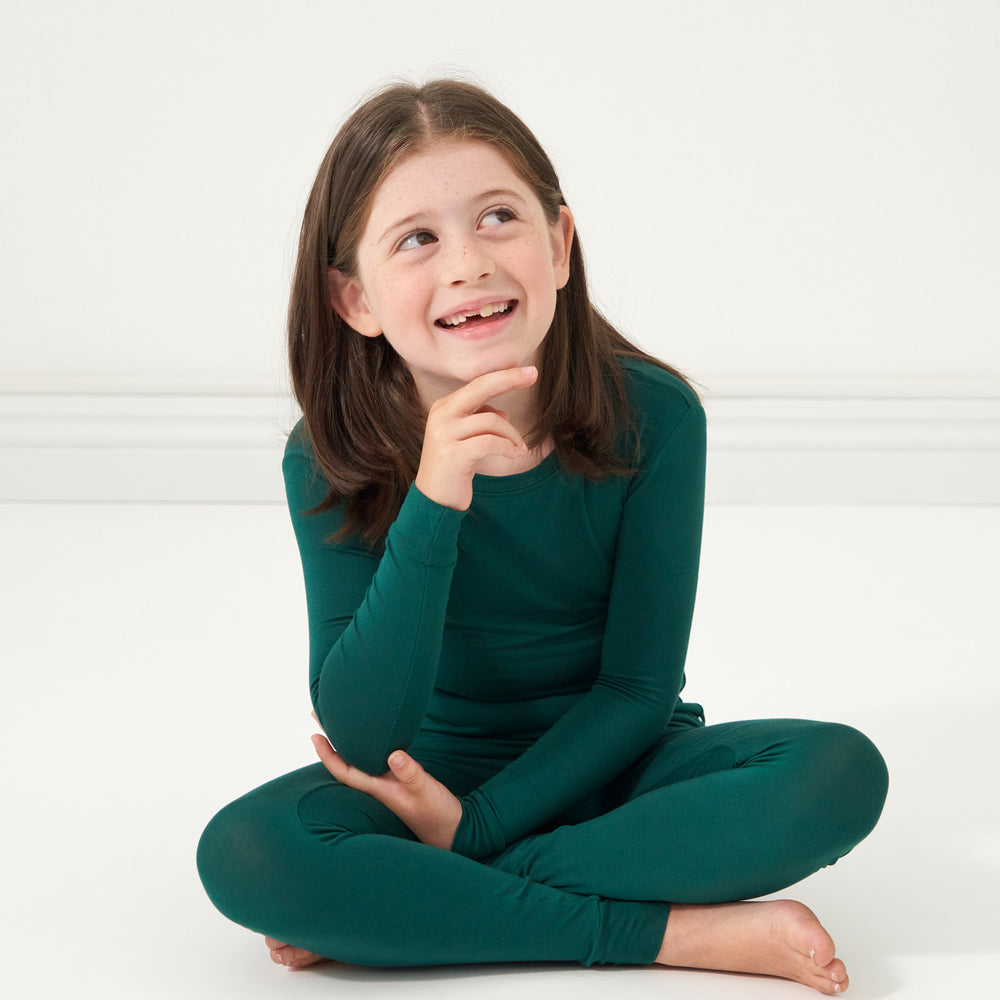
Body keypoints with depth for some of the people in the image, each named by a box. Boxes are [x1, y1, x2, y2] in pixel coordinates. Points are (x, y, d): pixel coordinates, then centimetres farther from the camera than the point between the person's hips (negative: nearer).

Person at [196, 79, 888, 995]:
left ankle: (412, 904, -22)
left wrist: (477, 824, -20)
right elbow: (364, 741, -25)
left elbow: (638, 690, -11)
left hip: (602, 769, 1)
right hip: (435, 782, -1)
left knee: (840, 772, -26)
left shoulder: (651, 416, -17)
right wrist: (433, 506, -36)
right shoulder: (333, 460, -17)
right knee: (244, 852, -30)